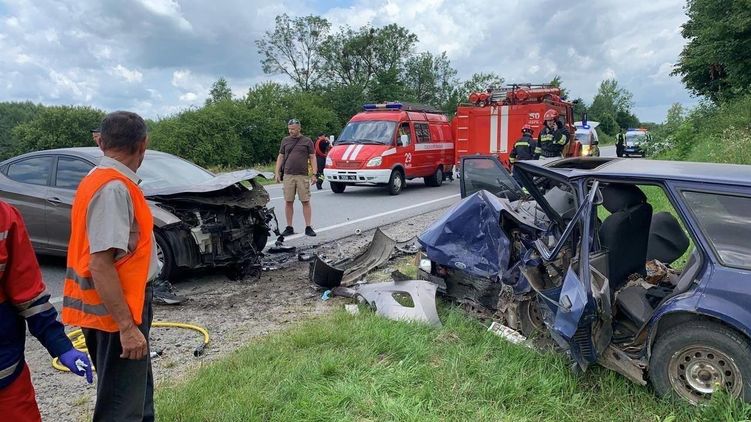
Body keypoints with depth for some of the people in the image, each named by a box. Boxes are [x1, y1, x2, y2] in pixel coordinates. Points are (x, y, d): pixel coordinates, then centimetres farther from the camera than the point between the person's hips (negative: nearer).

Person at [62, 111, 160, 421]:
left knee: (137, 393, 23)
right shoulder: (114, 188, -22)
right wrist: (127, 326, -25)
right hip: (116, 310, -10)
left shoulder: (98, 180, 8)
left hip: (119, 306, 10)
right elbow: (101, 264, -27)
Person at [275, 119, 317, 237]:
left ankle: (308, 227, 4)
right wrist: (277, 173, 6)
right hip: (288, 175, 2)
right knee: (288, 202, 3)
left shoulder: (307, 141, 6)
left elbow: (312, 158, 5)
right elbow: (280, 157, 15)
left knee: (305, 202, -2)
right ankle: (289, 228, 12)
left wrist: (314, 174, -4)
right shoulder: (285, 141, 13)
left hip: (303, 176, -2)